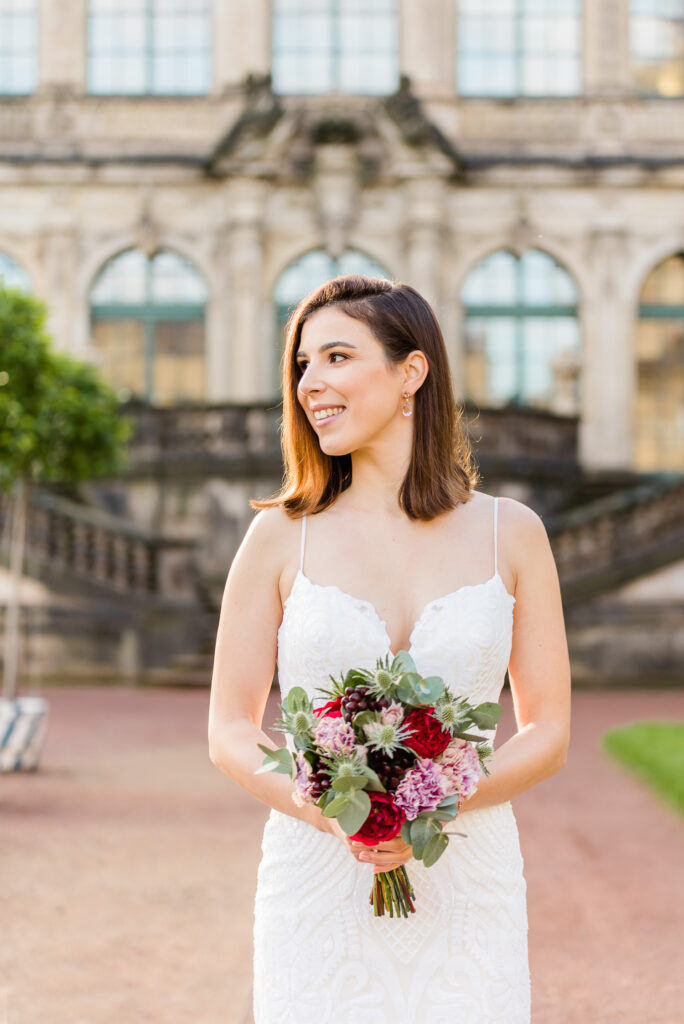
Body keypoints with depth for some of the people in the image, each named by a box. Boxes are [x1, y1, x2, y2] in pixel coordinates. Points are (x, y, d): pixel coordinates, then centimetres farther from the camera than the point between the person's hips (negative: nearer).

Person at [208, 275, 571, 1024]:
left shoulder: (511, 534, 2)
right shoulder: (280, 537, 1)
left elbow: (548, 731, 3)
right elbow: (229, 731, 2)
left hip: (468, 893, 1)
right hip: (317, 892, 0)